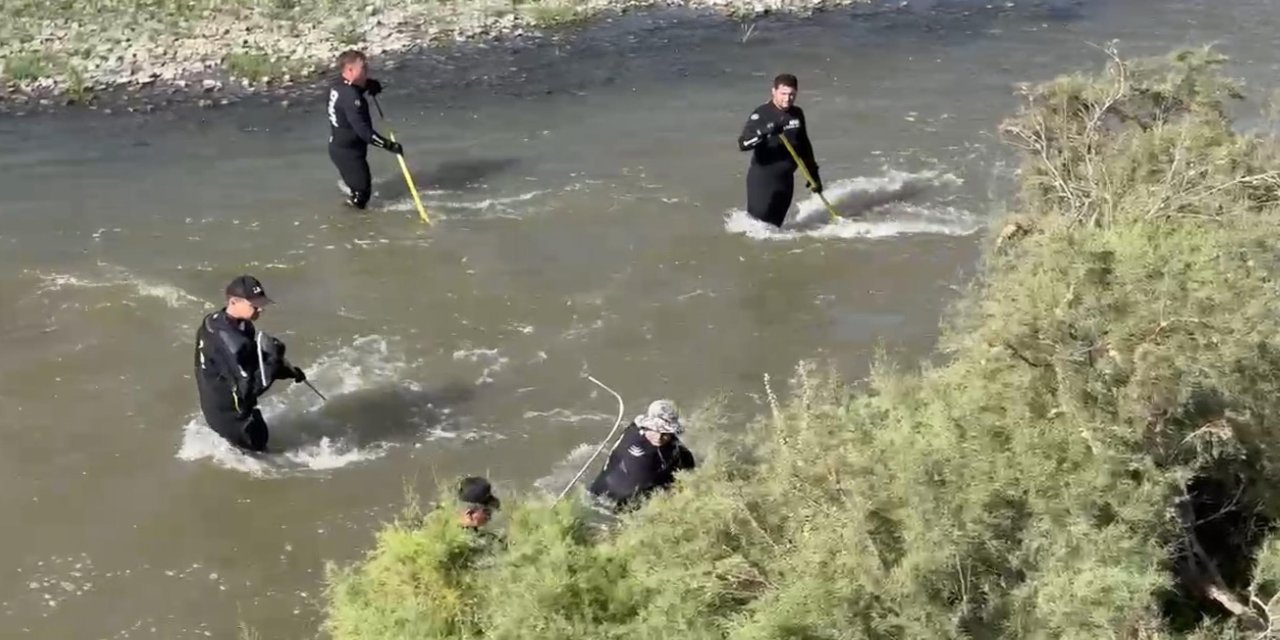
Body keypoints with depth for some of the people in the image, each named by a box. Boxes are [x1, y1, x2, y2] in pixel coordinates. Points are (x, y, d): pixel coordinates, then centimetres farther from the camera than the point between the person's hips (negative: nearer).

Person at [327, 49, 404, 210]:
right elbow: (363, 131, -32)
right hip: (348, 151, -10)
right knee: (361, 193, -3)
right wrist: (389, 145, -28)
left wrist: (369, 84, 3)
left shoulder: (339, 85, 1)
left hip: (338, 145, 10)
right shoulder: (351, 97, -29)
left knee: (361, 183, 27)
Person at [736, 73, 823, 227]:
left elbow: (804, 145, 18)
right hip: (762, 178, -5)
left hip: (786, 179, 6)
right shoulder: (761, 115, -13)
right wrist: (763, 132, -40)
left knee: (774, 225, 8)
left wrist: (814, 174, 17)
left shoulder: (797, 114, 6)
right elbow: (743, 144, -25)